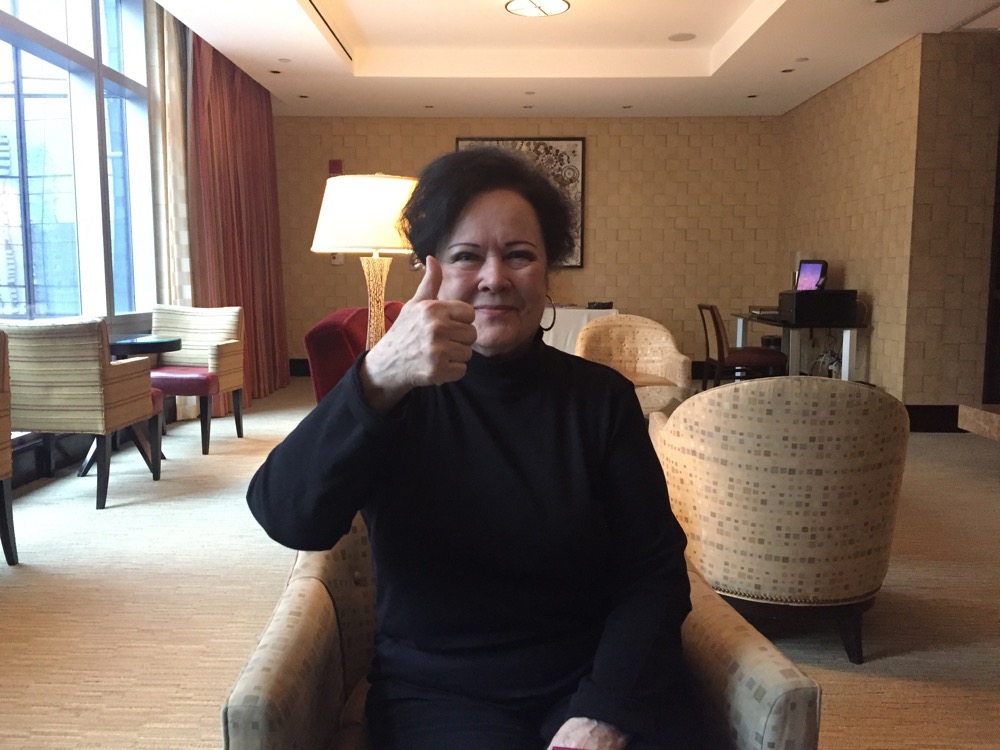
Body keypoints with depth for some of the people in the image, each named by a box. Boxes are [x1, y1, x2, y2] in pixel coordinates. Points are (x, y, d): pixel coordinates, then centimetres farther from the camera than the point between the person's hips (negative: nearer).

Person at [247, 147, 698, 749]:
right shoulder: (395, 395, -3)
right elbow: (289, 520, -20)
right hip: (440, 690, -1)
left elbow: (655, 575, -3)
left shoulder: (602, 398, 1)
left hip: (599, 677, 2)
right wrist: (377, 380, -36)